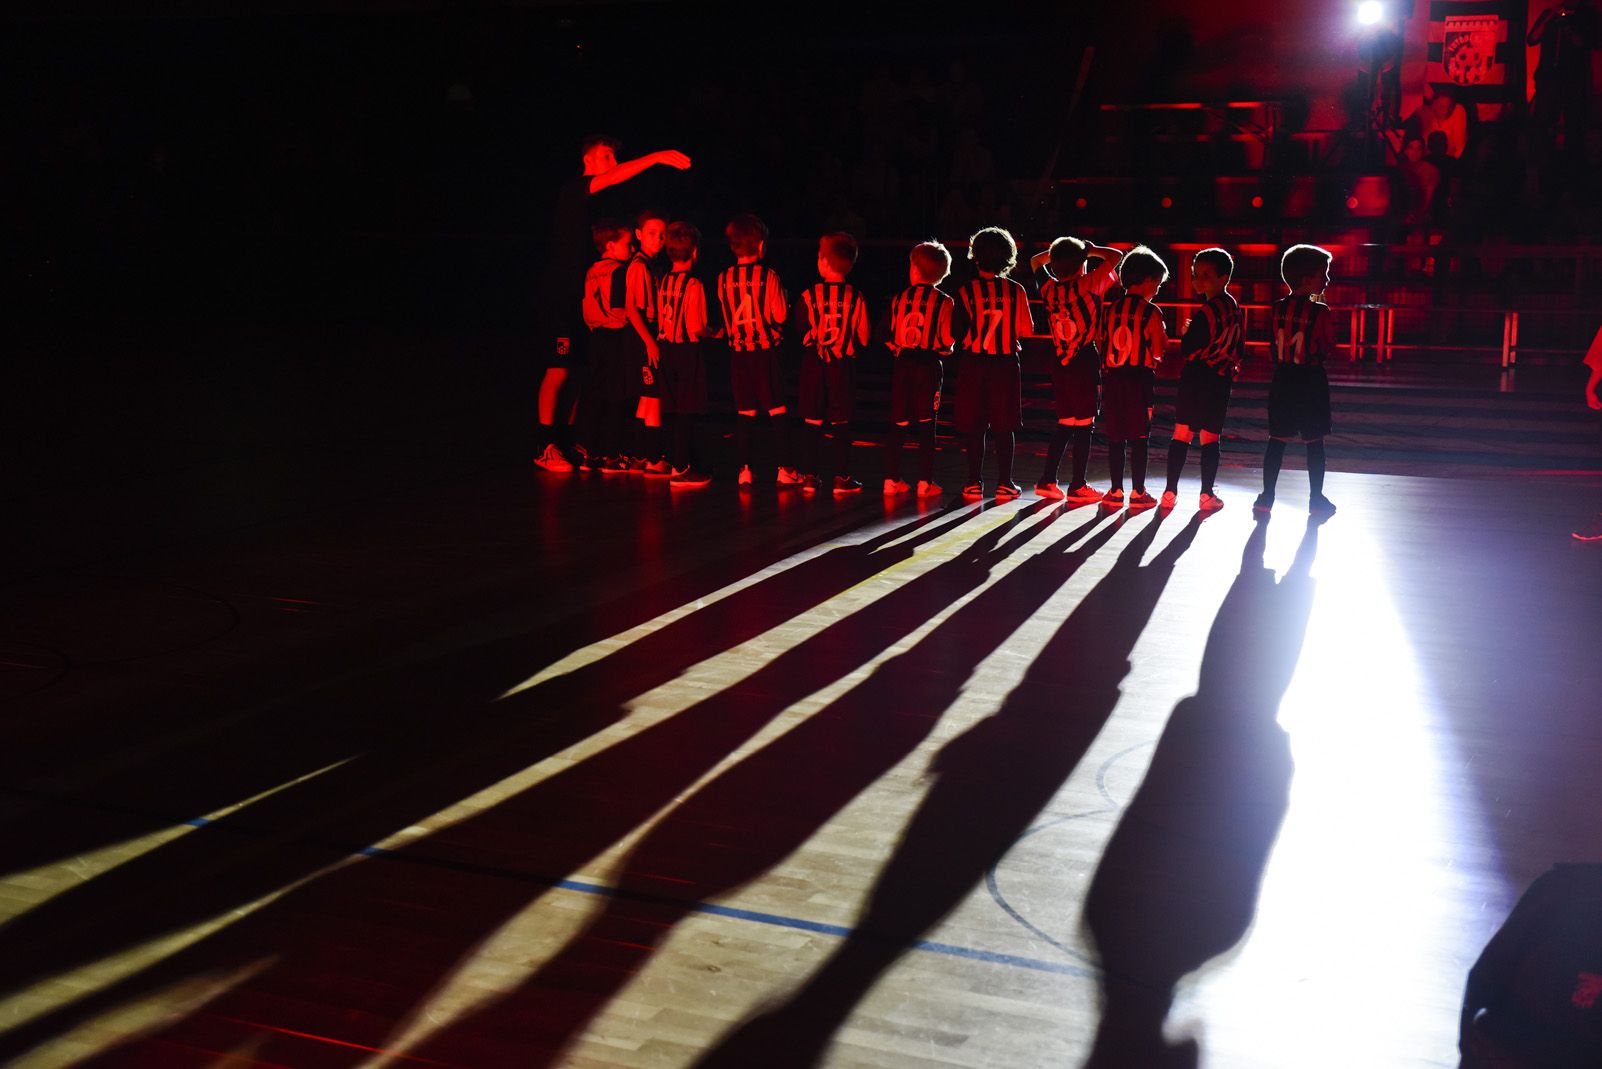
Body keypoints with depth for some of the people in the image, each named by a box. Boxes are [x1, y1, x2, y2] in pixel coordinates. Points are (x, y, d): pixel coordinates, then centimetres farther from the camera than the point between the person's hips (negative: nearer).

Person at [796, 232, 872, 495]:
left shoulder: (809, 295, -8)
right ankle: (842, 478, 5)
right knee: (840, 422, 6)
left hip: (814, 364, 0)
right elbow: (863, 337, -2)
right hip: (843, 365, 0)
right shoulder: (855, 298, -6)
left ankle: (809, 476, 9)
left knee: (812, 422, 7)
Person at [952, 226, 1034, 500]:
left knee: (975, 427, 6)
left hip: (974, 364, 0)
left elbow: (957, 331, -9)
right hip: (1006, 363, 0)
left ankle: (974, 482, 7)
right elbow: (1026, 329, -2)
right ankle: (1004, 483, 6)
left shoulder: (966, 291, -5)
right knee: (1004, 426, 5)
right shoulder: (1015, 290, -2)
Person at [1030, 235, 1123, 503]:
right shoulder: (1087, 285, -9)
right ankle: (1078, 486, 2)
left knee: (1064, 424, 14)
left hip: (1060, 365, 6)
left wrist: (1057, 252, 18)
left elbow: (1035, 261, 24)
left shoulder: (1050, 288, 4)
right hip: (1085, 363, -6)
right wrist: (1091, 250, 8)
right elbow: (1116, 256, -4)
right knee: (1084, 426, 0)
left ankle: (1048, 481, 13)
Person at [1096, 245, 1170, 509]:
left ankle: (1116, 491, 9)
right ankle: (1138, 492, 4)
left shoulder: (1110, 309, 6)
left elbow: (1100, 343, 8)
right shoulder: (1151, 312, -6)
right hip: (1139, 378, -4)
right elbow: (1158, 351, -7)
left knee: (1115, 437, 7)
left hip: (1112, 376, 4)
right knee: (1139, 437, 2)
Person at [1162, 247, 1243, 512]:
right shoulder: (1234, 308, 9)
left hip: (1196, 378, -6)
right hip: (1222, 379, 6)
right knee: (1211, 437, 6)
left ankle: (1171, 491, 0)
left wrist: (1186, 333, 4)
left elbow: (1186, 350, -14)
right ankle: (1207, 494, 4)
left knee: (1181, 434, 1)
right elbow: (1238, 346, 18)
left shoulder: (1207, 311, -15)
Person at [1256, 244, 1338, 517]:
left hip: (1282, 379, 4)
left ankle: (1266, 497, 9)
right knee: (1314, 442, 6)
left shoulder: (1278, 309, 1)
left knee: (1277, 440, 9)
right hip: (1311, 381, -4)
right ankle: (1316, 499, 11)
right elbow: (1329, 345, -2)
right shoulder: (1319, 312, -13)